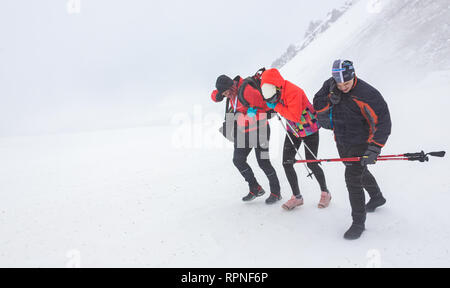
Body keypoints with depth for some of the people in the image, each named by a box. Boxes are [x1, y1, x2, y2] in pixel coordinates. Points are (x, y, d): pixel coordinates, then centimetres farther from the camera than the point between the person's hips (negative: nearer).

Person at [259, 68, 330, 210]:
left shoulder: (293, 92, -30)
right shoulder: (274, 92, -6)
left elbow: (294, 116, -35)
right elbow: (267, 104, 10)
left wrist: (276, 106, -31)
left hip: (310, 130, -7)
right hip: (292, 130, 7)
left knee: (311, 164, -1)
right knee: (287, 163, -1)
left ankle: (325, 193, 24)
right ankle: (297, 197, 13)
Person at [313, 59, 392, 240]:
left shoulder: (367, 94, -24)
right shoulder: (329, 86, -7)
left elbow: (383, 122, -23)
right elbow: (318, 107, -7)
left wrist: (374, 149, -30)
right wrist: (331, 96, -26)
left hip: (360, 143, -7)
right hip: (341, 143, 7)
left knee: (353, 178, -12)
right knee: (359, 171, 25)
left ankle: (359, 222, 4)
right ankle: (377, 197, 53)